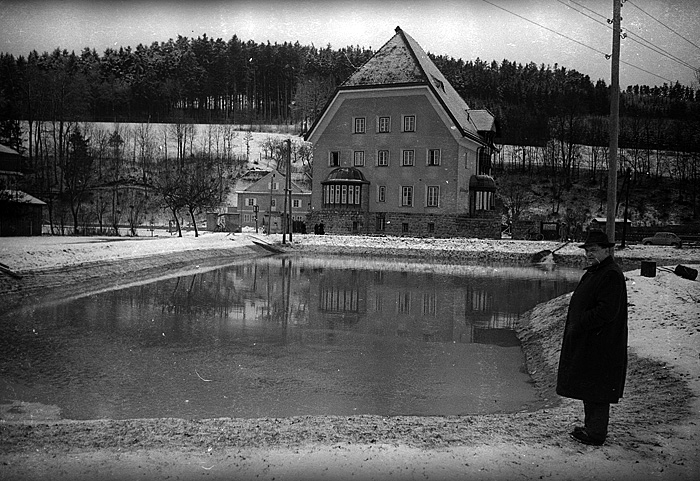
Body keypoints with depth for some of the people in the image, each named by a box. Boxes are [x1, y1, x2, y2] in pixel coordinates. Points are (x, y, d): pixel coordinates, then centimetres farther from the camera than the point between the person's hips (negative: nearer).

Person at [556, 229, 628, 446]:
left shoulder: (611, 275, -18)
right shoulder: (594, 272, 15)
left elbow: (606, 312, -24)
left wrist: (578, 325, -18)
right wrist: (574, 327, 11)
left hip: (600, 345, -10)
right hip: (586, 343, 10)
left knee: (596, 389, -2)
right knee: (589, 387, 18)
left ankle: (596, 433, 7)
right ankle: (591, 426, 29)